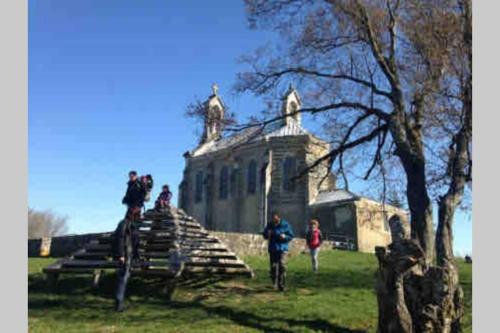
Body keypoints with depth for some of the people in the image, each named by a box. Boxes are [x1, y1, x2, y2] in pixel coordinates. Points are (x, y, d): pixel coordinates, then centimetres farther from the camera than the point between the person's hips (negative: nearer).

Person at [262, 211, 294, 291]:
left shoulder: (285, 225, -5)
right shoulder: (269, 225, 2)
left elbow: (291, 236, -1)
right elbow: (264, 235, 12)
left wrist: (285, 236, -21)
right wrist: (267, 234, -10)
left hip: (282, 249, -3)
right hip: (272, 249, 3)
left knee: (282, 266, -14)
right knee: (273, 267, 8)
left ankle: (281, 285, -8)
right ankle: (274, 284, 27)